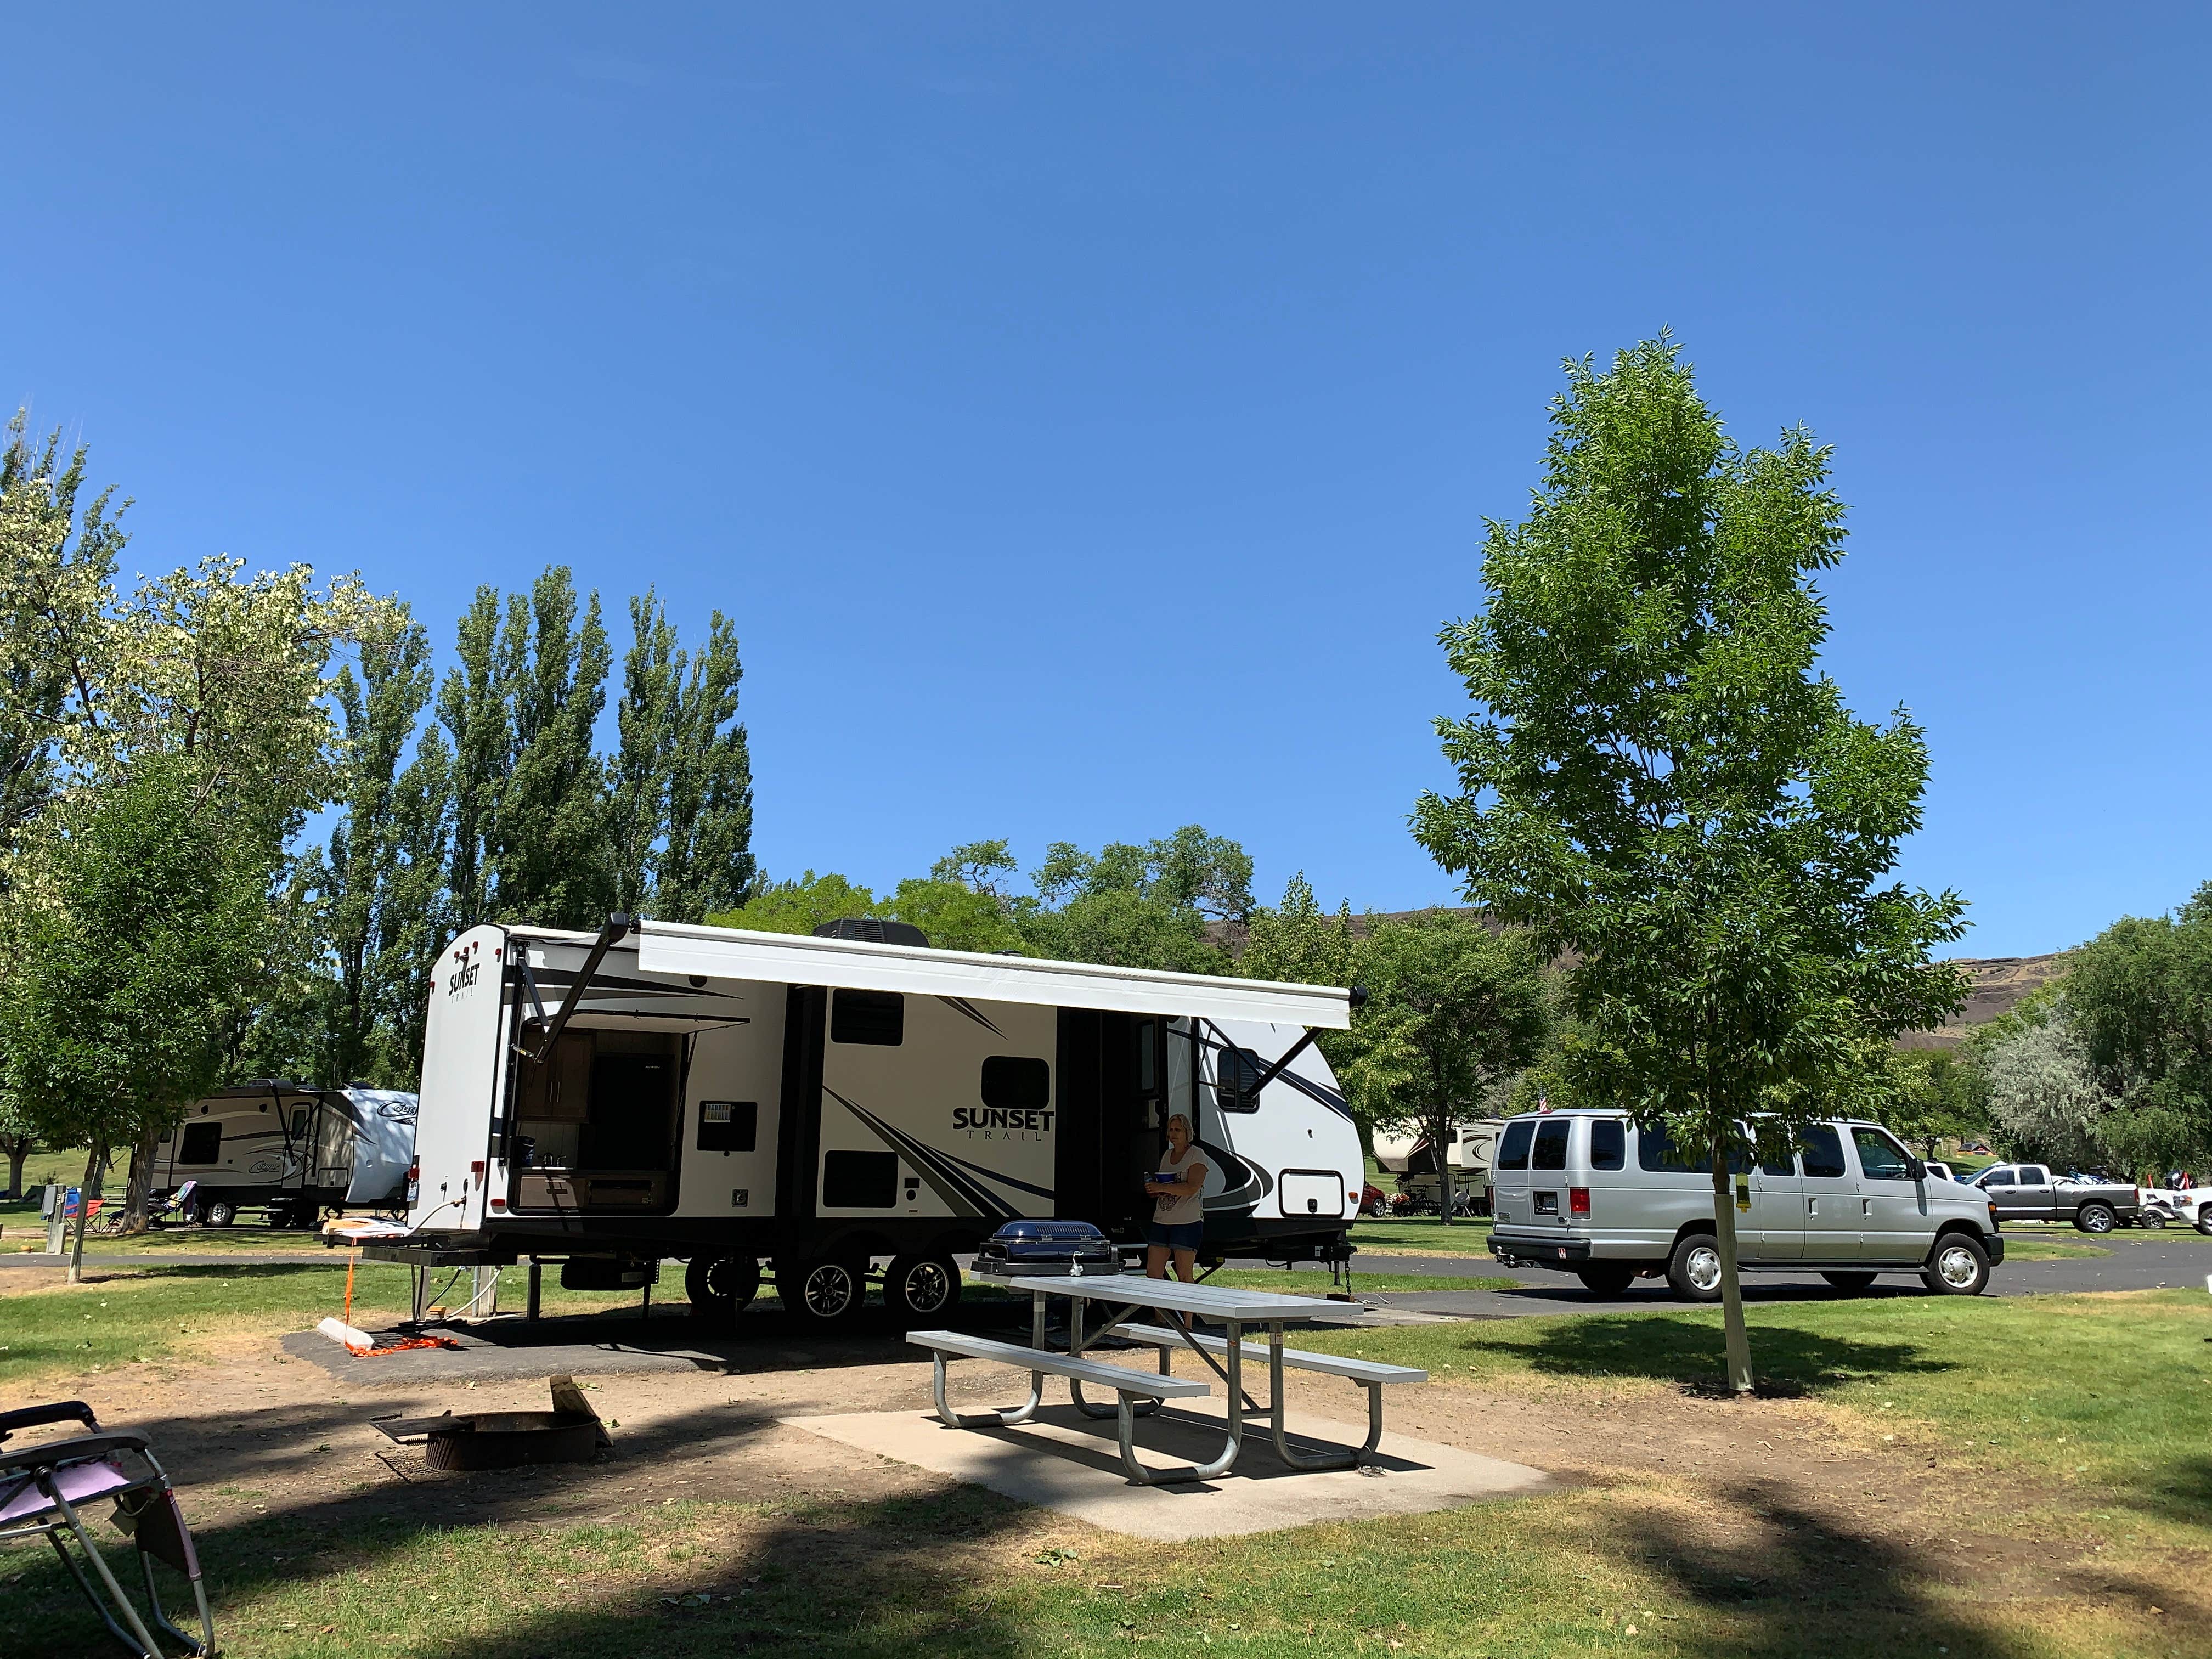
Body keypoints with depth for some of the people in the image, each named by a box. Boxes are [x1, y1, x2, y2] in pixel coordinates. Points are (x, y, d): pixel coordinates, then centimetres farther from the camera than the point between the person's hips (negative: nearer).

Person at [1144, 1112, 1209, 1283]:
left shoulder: (1196, 1155, -4)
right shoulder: (1167, 1155, 17)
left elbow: (1192, 1188, -17)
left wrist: (1161, 1188, -18)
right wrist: (1153, 1189, 2)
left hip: (1187, 1222, -7)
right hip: (1161, 1220, 7)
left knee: (1185, 1276, -5)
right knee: (1152, 1273, 5)